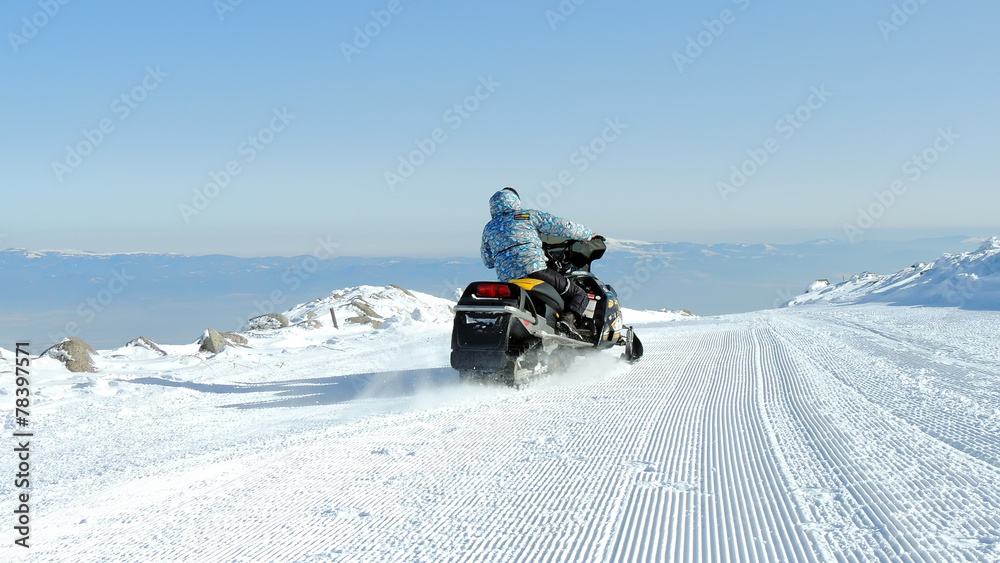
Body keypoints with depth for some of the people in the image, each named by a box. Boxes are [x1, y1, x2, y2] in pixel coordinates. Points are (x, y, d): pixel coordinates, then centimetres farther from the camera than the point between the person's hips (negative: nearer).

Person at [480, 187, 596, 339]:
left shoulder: (488, 228, 22)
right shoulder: (529, 215, 11)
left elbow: (488, 261, 29)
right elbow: (562, 226, 11)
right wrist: (588, 234, 26)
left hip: (506, 280, 4)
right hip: (534, 269, -4)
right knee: (579, 294, 3)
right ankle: (569, 318, -25)